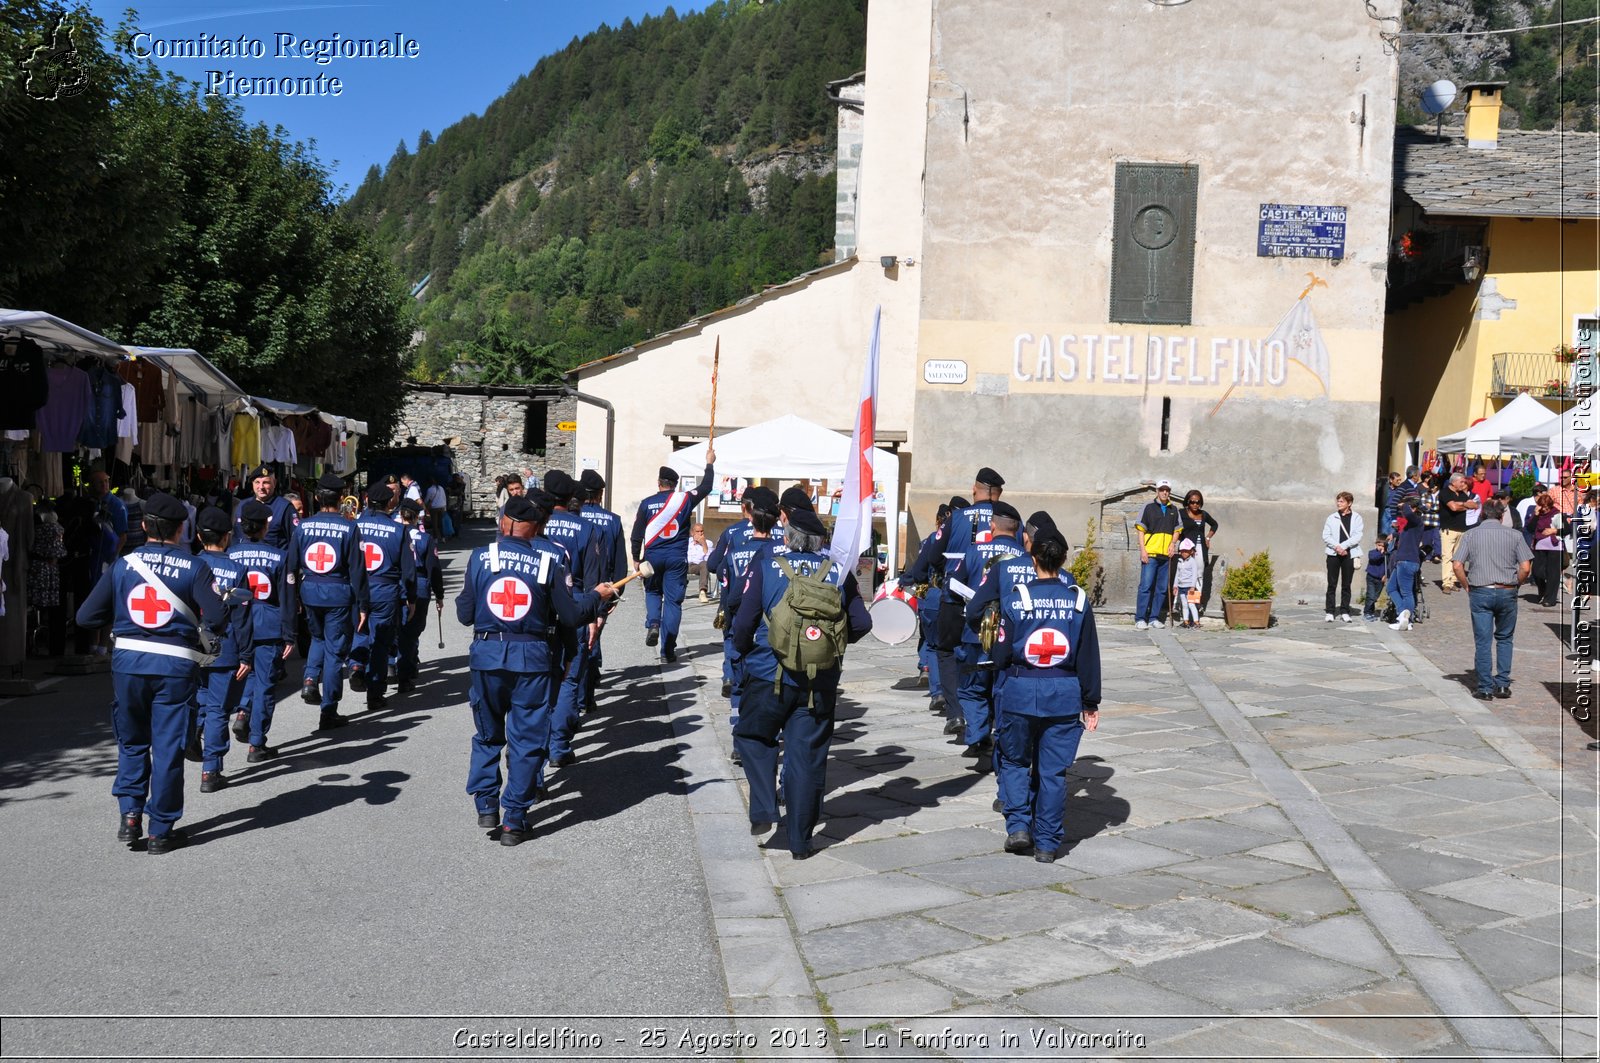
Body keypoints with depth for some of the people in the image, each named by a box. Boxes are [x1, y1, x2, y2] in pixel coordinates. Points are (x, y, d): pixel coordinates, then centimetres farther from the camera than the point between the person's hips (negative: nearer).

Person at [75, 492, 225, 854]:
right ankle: (161, 831, 12)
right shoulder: (194, 567, -5)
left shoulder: (123, 564, 2)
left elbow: (86, 615, 1)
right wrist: (199, 623, 7)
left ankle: (129, 813, 11)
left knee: (132, 741, 21)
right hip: (175, 665, -2)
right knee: (167, 748, 6)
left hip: (128, 661, 2)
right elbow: (216, 618, -15)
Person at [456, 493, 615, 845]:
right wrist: (597, 595, 15)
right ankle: (514, 820, 10)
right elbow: (571, 617, -2)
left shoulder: (480, 558, -3)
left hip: (487, 656, 1)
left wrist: (463, 596, 22)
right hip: (532, 658, -1)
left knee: (487, 735, 20)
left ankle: (486, 805, 17)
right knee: (525, 740, 8)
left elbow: (465, 614, 0)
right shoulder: (549, 563, -5)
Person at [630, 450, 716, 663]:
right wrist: (710, 464, 27)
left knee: (653, 592, 23)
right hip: (677, 558, 0)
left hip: (652, 556, 1)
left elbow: (637, 534, 1)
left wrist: (636, 558, 12)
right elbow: (705, 487, 13)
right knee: (673, 601, 4)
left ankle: (653, 624, -5)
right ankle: (668, 651, 4)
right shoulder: (684, 500, -2)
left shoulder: (647, 503, -2)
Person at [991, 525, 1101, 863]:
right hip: (1065, 696, 2)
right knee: (1053, 770, 8)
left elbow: (1002, 654, -4)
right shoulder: (1079, 601, -1)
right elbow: (1089, 657, 3)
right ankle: (1047, 843, 12)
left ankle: (1018, 824, 6)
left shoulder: (1015, 600, -8)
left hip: (1020, 694, -1)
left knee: (1015, 761, 18)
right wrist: (1091, 702, 11)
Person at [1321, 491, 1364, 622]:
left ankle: (1344, 612, 10)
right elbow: (1325, 536, 1)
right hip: (1333, 553, 1)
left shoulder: (1356, 517, 3)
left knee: (1346, 585, 4)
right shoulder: (1332, 517, 7)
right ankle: (1329, 612, 3)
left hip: (1349, 554, -1)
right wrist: (1336, 547, -13)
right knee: (1332, 584, 0)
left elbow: (1358, 536, -7)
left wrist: (1342, 546, -15)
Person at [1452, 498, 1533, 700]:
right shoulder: (1514, 535, 2)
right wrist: (1515, 585, 11)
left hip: (1480, 592, -1)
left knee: (1482, 642, 4)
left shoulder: (1471, 535, 2)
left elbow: (1457, 565, -7)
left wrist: (1467, 586, 5)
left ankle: (1485, 689, 3)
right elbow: (1525, 567, -5)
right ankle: (1502, 685, 13)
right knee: (1504, 639, 16)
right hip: (1507, 592, 1)